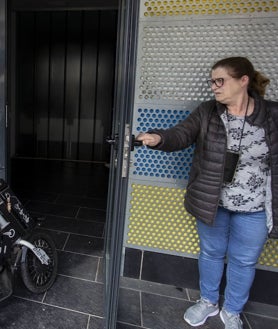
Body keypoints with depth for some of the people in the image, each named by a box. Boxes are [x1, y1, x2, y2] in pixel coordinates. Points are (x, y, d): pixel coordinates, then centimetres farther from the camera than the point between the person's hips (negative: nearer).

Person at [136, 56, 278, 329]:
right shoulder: (206, 112, -5)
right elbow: (180, 135, -16)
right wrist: (158, 138, -39)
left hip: (253, 208, 0)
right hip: (211, 202, 1)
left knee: (243, 260, 18)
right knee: (211, 252, 20)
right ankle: (208, 301, 49)